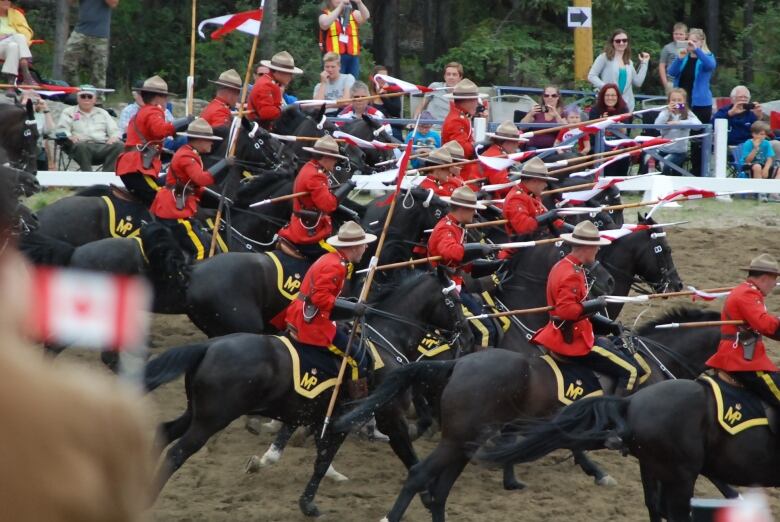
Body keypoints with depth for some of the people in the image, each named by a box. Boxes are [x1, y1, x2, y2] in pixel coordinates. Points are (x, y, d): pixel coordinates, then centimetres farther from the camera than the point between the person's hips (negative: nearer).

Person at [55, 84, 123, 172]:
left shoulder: (102, 113, 29)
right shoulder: (68, 112, 21)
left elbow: (115, 131, 23)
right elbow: (61, 130, 7)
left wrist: (114, 137, -3)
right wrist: (70, 136, -17)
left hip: (103, 146, 3)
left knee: (120, 146, -28)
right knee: (82, 146, -40)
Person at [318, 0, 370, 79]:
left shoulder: (353, 14, 14)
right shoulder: (325, 15, 5)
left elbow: (366, 16, -4)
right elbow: (325, 24, -18)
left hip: (352, 56, 4)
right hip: (334, 57, -4)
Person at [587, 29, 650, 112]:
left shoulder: (629, 62, 17)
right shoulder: (605, 57, 0)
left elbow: (638, 83, 13)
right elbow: (591, 76, -5)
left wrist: (644, 64, 13)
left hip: (627, 105, 5)